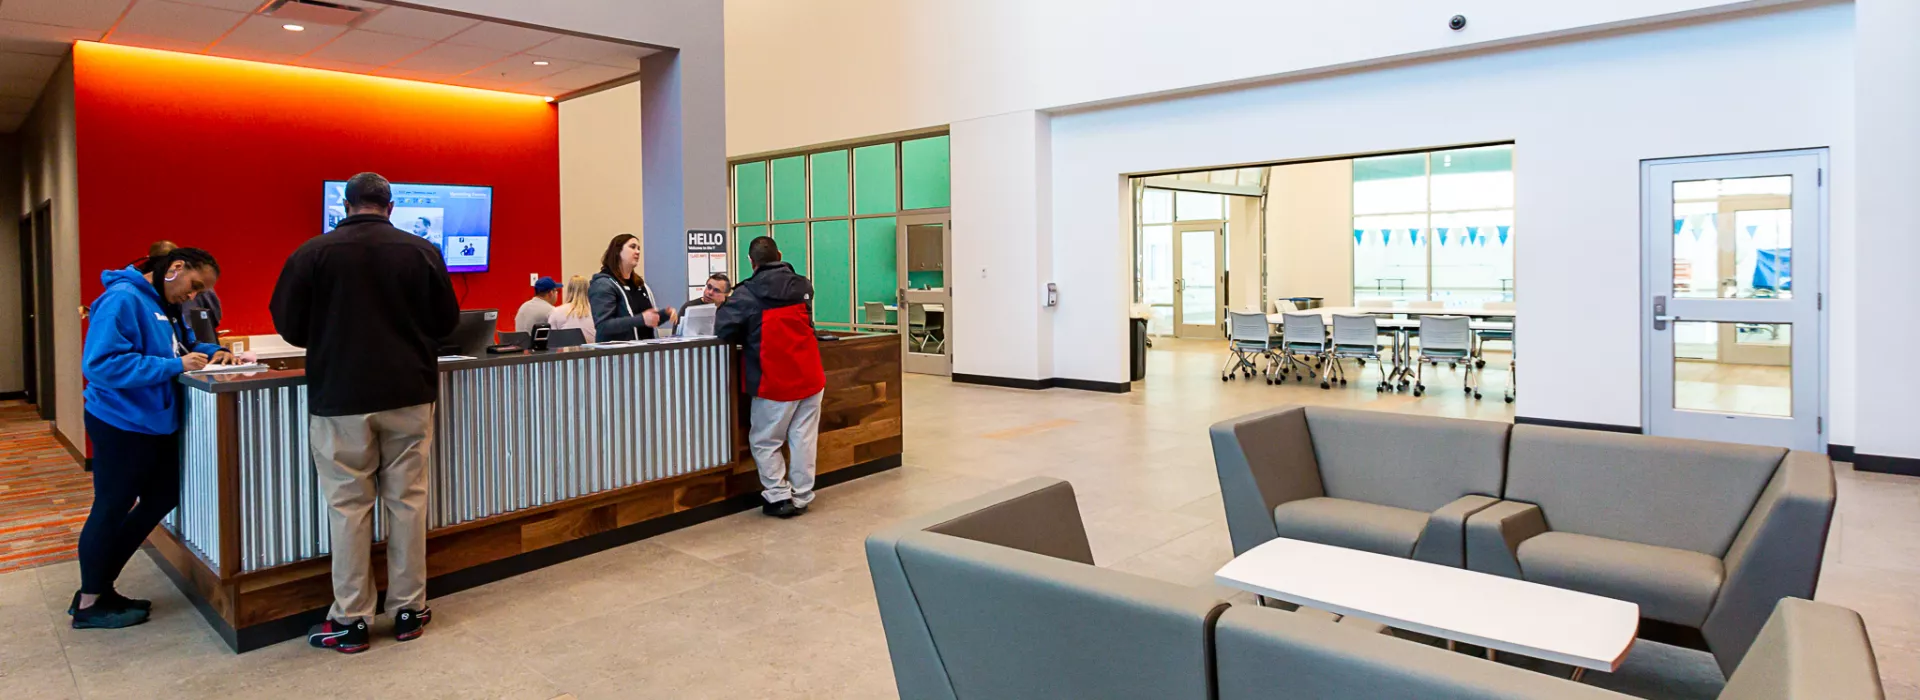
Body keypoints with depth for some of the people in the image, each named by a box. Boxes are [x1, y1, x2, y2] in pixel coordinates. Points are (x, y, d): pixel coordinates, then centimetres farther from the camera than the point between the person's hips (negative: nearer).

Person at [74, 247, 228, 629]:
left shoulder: (166, 305, 7)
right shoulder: (123, 299, -21)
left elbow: (186, 342, 21)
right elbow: (101, 364, -28)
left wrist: (211, 352, 0)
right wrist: (175, 366, -28)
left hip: (155, 423, 9)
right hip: (121, 425, -9)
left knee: (162, 499, 17)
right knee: (111, 510, 5)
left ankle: (101, 586, 32)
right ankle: (89, 604, 24)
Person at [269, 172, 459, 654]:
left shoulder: (313, 253, -3)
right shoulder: (421, 251, -2)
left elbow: (289, 326, 3)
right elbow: (446, 322, 5)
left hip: (341, 397, -1)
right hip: (410, 393, 1)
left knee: (349, 506, 6)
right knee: (407, 501, 7)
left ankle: (350, 620, 13)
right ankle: (409, 610, 15)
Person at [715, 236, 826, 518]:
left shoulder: (747, 293, -8)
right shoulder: (803, 286, 6)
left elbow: (723, 330, -9)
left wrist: (747, 338, 9)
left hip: (775, 381, -4)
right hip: (810, 377, 5)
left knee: (764, 442, 9)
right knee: (803, 440, 9)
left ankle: (779, 497, 7)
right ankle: (801, 497, 14)